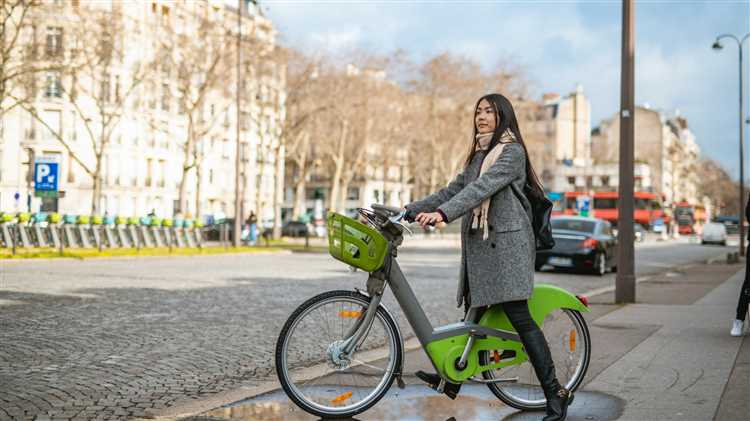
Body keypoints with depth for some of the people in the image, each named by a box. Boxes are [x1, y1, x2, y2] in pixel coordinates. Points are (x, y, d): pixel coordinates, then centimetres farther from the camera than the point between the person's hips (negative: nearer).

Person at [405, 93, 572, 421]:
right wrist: (411, 210, 11)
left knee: (519, 316, -11)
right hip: (478, 244, 8)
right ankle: (452, 377, 20)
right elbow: (454, 189, 20)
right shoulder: (478, 155, 21)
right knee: (473, 312, 12)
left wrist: (442, 213, -32)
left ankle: (555, 393, -8)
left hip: (506, 243, -8)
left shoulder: (512, 151, -6)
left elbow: (483, 187, -20)